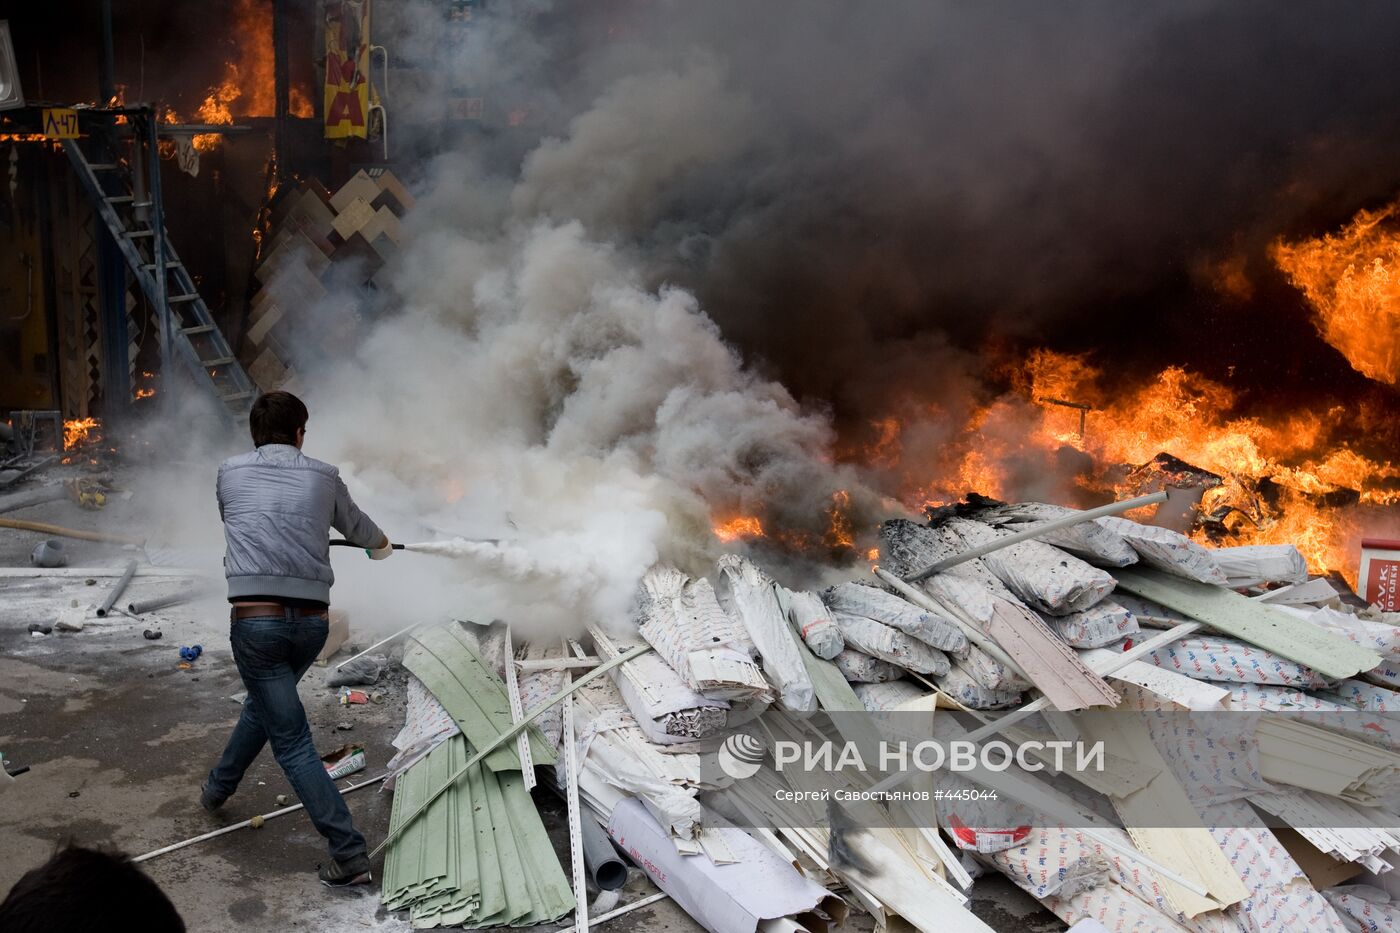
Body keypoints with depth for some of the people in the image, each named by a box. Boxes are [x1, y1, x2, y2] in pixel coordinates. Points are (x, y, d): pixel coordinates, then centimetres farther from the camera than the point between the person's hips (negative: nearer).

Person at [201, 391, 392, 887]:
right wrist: (382, 546, 50)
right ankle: (219, 787, 50)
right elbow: (359, 529, 27)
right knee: (264, 702, 30)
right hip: (312, 621, 3)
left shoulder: (230, 472, 7)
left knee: (292, 741, 0)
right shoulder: (324, 476, 9)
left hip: (255, 618, -3)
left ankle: (350, 855, -4)